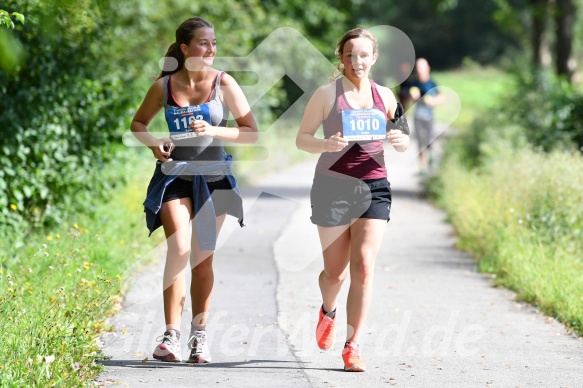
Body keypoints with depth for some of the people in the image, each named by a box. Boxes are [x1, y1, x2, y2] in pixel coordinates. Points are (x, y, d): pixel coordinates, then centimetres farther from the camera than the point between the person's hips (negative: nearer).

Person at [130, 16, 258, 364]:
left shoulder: (224, 84, -5)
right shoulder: (164, 86, -2)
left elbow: (252, 133, -4)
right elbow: (139, 123, 14)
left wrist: (214, 130, -19)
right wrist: (154, 144, -7)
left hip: (213, 176, 1)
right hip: (175, 174, -1)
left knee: (203, 258, 8)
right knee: (179, 248, -18)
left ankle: (199, 335, 21)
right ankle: (172, 333, -15)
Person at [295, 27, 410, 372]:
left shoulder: (384, 96, 8)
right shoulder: (327, 94, -1)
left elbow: (403, 141, 18)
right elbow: (302, 138, 0)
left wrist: (402, 141, -7)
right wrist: (326, 144, -21)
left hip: (374, 187, 2)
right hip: (333, 186, -2)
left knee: (364, 266, -11)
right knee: (336, 272, 5)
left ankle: (353, 346, -5)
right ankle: (328, 311, 40)